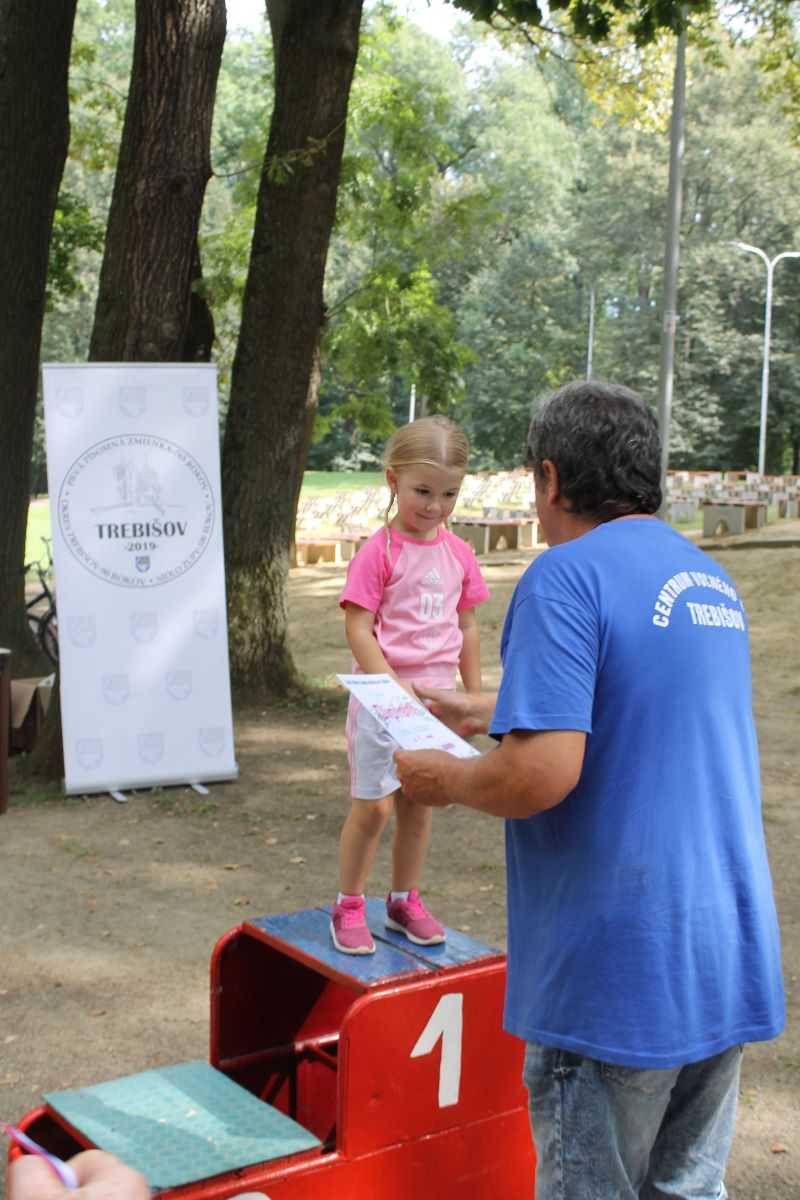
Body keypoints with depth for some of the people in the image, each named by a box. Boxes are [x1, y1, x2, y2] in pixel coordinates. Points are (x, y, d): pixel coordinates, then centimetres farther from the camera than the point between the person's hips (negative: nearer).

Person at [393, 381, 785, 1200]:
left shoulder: (567, 577, -16)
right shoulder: (711, 580, 11)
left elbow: (542, 773, -26)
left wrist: (443, 780, -6)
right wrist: (477, 713, 30)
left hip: (619, 977, -8)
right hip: (730, 961, 8)